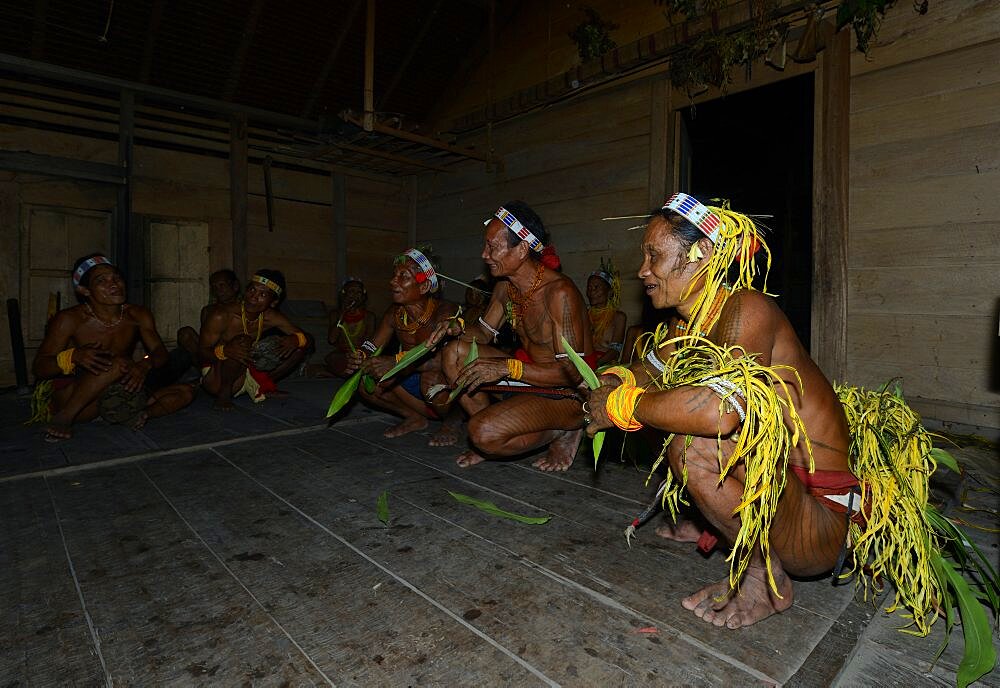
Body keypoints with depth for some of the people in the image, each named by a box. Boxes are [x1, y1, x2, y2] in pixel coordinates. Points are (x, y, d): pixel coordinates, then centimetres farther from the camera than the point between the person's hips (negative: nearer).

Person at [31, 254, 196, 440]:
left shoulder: (138, 316, 0)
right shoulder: (69, 320, -11)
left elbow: (160, 352, -5)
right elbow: (38, 367, -10)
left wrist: (145, 364, -29)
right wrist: (74, 357, -32)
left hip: (118, 397, 4)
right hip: (70, 398, -4)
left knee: (186, 392, -10)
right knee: (117, 364, -33)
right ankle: (64, 417, -22)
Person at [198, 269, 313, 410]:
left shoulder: (271, 318, -8)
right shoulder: (221, 315, -21)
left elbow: (308, 339, -5)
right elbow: (201, 353, -18)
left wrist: (296, 340, -30)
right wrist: (224, 350, -41)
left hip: (250, 370, 5)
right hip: (216, 377, -4)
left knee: (299, 344, -6)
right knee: (242, 342, -34)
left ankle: (264, 383, 5)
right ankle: (224, 392, -13)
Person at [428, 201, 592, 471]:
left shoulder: (559, 292, -25)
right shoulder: (505, 286, 1)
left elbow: (572, 372, -28)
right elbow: (485, 331, 16)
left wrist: (506, 368, -34)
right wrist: (458, 329, -8)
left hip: (567, 393, -8)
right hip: (528, 373, 8)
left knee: (484, 433, -26)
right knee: (455, 352, -4)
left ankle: (563, 432, -1)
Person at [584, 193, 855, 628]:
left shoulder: (749, 310, -24)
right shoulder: (688, 326, 1)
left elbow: (720, 410, -42)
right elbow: (647, 372, 19)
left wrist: (623, 406, -27)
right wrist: (617, 382, -6)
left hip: (821, 523, -8)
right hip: (774, 489, 9)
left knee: (693, 446, -32)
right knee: (664, 412, 11)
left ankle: (765, 579, -5)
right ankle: (716, 526, 21)